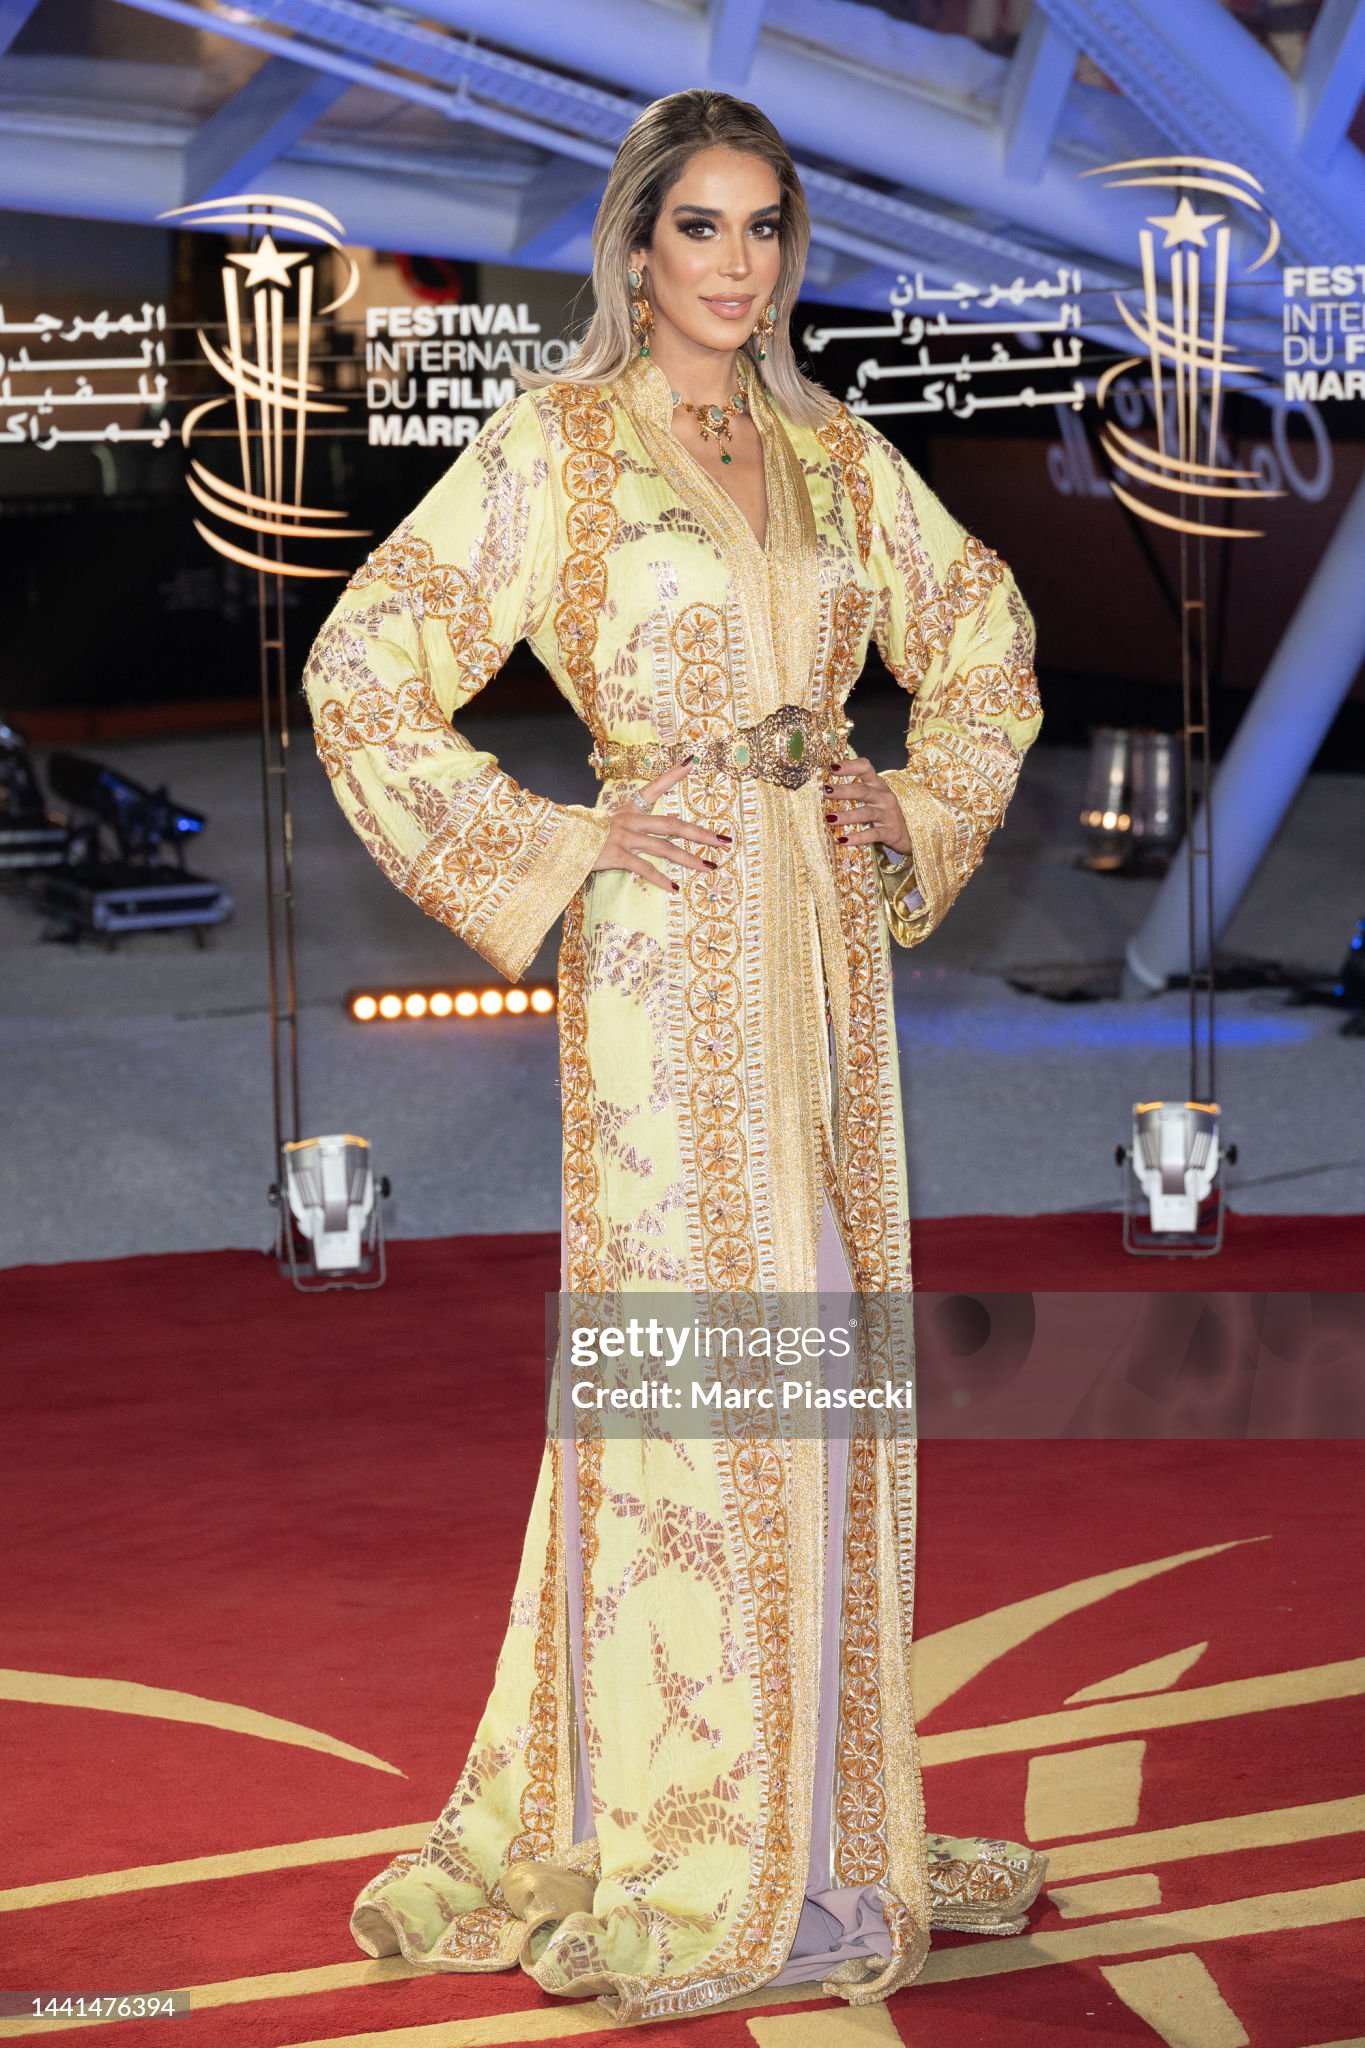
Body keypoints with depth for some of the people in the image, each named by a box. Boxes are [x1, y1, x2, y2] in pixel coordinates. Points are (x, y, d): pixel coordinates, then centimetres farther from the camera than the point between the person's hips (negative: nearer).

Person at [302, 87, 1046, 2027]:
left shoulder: (835, 455, 12)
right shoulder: (557, 443, -4)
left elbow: (986, 633, 26)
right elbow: (363, 673, -8)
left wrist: (922, 811, 12)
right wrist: (552, 849, -10)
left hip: (829, 947, 6)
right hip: (669, 945, -6)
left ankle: (824, 1811, 23)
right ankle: (680, 1858, 7)